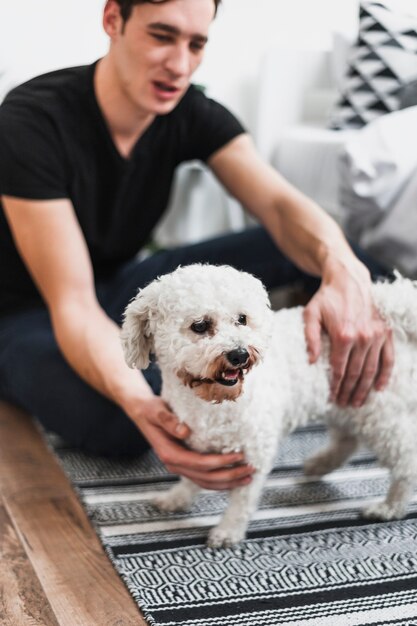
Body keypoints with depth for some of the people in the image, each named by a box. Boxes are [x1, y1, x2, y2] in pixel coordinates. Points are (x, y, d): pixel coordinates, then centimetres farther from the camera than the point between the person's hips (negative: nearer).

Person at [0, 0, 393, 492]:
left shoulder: (192, 115, -11)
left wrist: (345, 273, -49)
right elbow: (71, 304, -32)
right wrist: (141, 404, -51)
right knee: (118, 424, -37)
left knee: (301, 251, -11)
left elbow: (281, 205, -25)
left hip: (117, 290, 4)